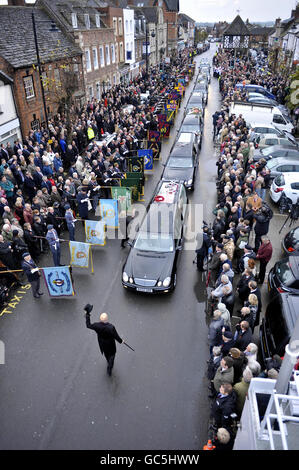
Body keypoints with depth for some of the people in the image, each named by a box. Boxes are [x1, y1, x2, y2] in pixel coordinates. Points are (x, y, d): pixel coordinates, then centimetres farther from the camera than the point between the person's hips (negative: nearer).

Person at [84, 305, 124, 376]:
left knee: (106, 353, 34)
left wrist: (87, 314, -7)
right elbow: (116, 336, -25)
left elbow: (88, 325, -12)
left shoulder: (97, 326, -32)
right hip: (110, 344, -4)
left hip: (102, 343, 4)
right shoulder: (111, 327, -40)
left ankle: (109, 362, 62)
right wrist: (121, 341, -3)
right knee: (112, 354, 28)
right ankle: (109, 368, 30)